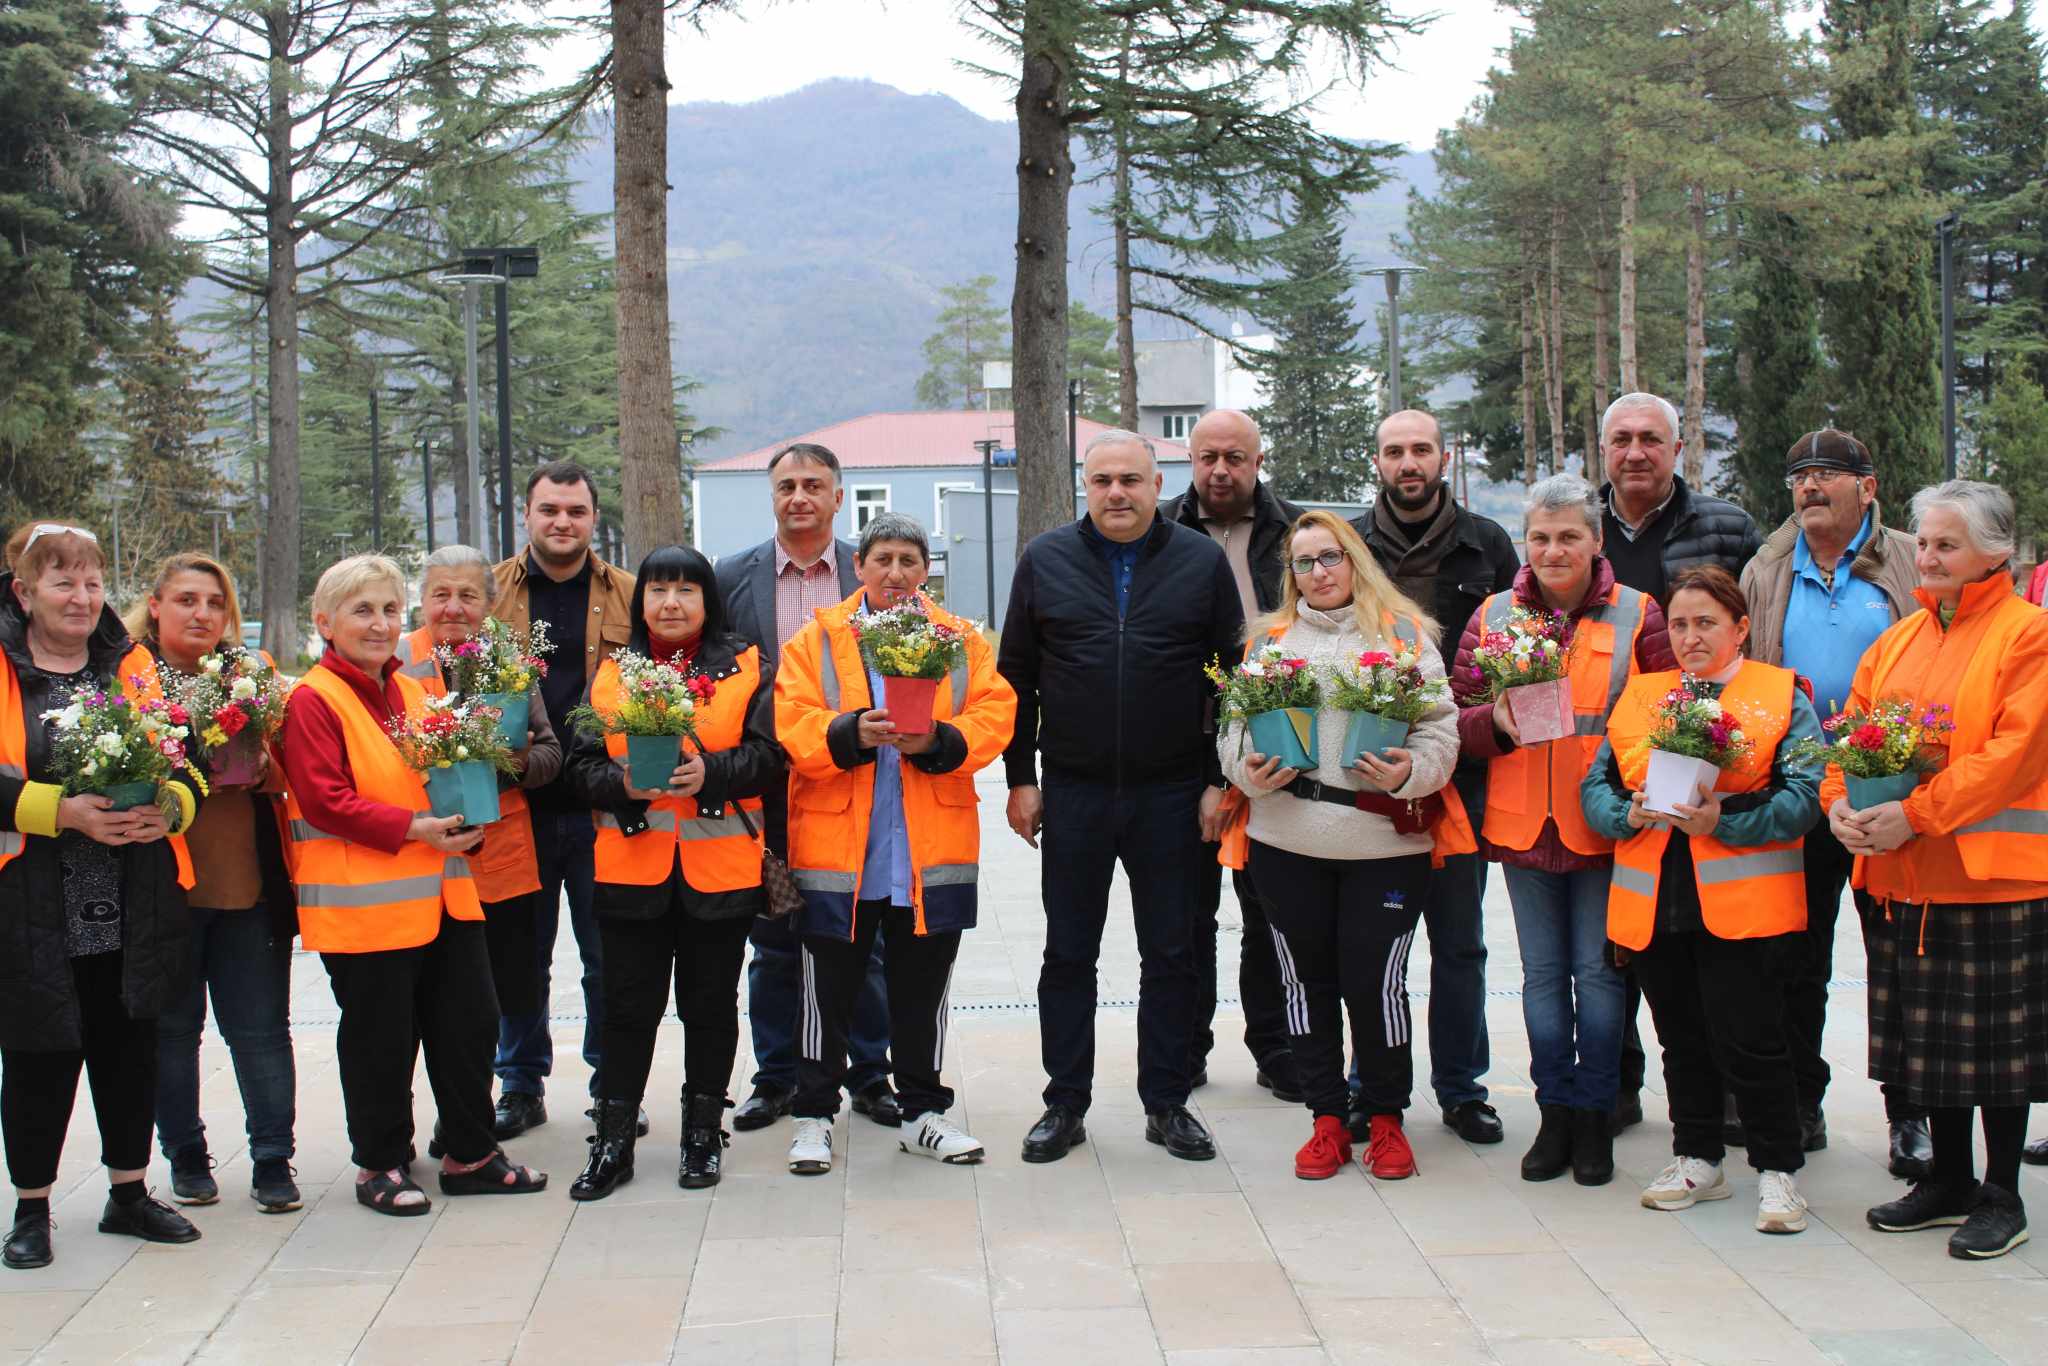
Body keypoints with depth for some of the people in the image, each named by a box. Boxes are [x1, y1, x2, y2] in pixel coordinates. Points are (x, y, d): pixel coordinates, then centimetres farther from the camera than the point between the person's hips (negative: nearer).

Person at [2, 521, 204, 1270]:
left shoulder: (133, 666, 10)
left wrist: (168, 807, -12)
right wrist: (63, 811, -23)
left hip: (133, 908, 4)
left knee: (130, 1045, 11)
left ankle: (129, 1193, 27)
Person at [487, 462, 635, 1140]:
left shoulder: (628, 596, 6)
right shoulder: (491, 591, 6)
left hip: (602, 805, 0)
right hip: (516, 803, 1)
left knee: (608, 955, 7)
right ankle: (521, 1085, 22)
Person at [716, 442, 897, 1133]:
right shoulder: (732, 577, 3)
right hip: (766, 789, 1)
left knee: (864, 940, 7)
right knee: (773, 942, 9)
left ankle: (869, 1074, 19)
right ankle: (775, 1077, 21)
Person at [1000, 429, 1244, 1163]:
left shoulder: (1203, 561, 1)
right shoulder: (1044, 560, 3)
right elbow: (1016, 676, 6)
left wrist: (1219, 781, -1)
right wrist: (1020, 778, 2)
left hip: (1173, 798, 0)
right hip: (1072, 794, 1)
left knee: (1170, 956, 8)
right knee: (1068, 955, 7)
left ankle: (1167, 1104, 19)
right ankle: (1065, 1105, 18)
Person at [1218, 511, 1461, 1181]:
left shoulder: (1404, 632, 6)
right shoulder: (1270, 636, 13)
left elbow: (1440, 727, 1)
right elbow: (1234, 725, 11)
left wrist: (1411, 771, -17)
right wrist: (1248, 768, -8)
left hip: (1383, 842, -2)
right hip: (1287, 842, 2)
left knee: (1374, 980, -2)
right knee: (1308, 980, 8)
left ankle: (1386, 1118, 18)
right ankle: (1328, 1119, 21)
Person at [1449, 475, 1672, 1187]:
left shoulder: (1637, 615, -1)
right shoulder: (1493, 616, 6)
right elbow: (1458, 715, 6)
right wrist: (1498, 721, -14)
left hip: (1604, 823, -2)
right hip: (1522, 824, 3)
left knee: (1599, 972, 3)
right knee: (1543, 974, 10)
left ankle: (1594, 1116, 16)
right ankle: (1555, 1113, 20)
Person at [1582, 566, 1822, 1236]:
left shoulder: (1781, 696, 2)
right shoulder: (1639, 695, 15)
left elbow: (1803, 795, -8)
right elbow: (1596, 783, 11)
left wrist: (1724, 819, -21)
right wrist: (1629, 814, -10)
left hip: (1742, 902, -4)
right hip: (1652, 898, 4)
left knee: (1749, 1041, -4)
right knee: (1682, 1040, 13)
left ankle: (1779, 1169, 10)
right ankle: (1697, 1160, 27)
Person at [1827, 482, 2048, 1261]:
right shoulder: (1899, 639, 14)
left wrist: (1917, 814, -22)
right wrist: (1840, 802, -9)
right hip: (1906, 875, 6)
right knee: (1930, 1038, 14)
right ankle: (1949, 1180, 27)